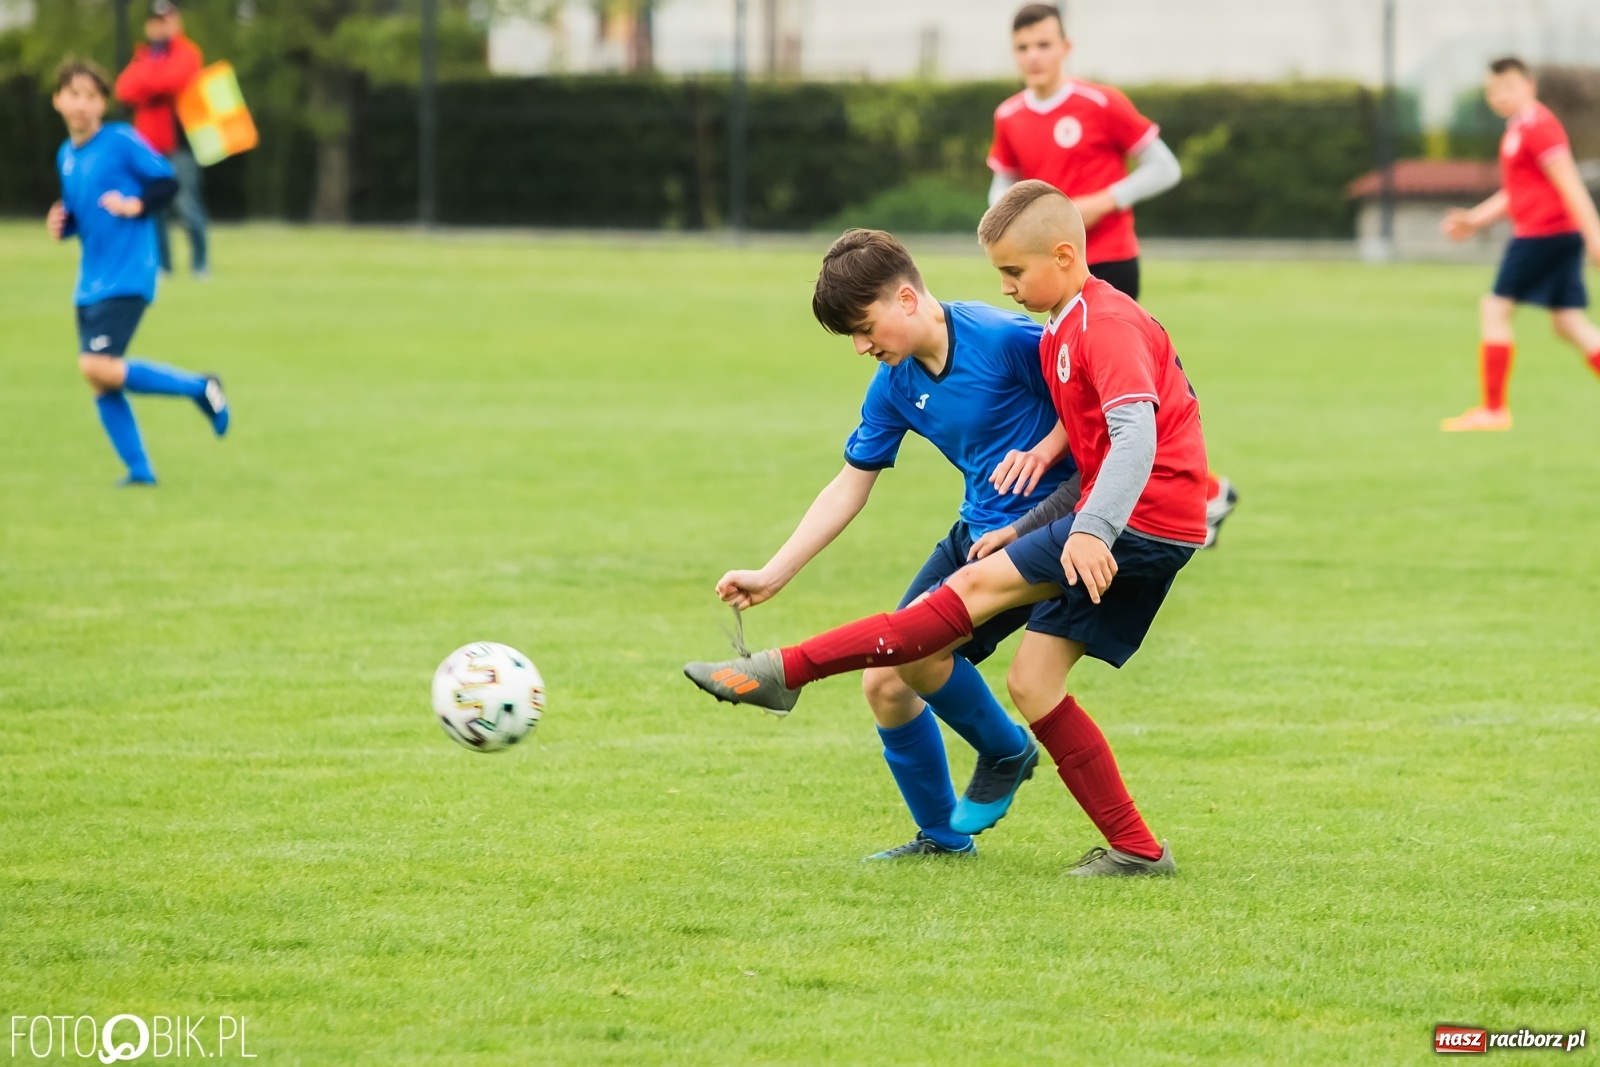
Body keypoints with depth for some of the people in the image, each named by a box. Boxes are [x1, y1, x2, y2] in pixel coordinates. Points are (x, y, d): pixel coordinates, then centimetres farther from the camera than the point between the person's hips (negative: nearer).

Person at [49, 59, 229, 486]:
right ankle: (139, 469, 10)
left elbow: (167, 181, -7)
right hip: (90, 283, 7)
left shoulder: (121, 140, -9)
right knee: (99, 381, 2)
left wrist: (136, 205, -22)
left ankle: (199, 387, -3)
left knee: (97, 367, -18)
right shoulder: (66, 156, 13)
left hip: (126, 279, -7)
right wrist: (61, 224, 3)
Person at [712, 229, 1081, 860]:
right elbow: (848, 490, 9)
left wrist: (1043, 451, -24)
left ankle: (1005, 752, 3)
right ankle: (942, 835, 22)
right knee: (885, 683, 4)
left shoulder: (1001, 339, -19)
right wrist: (772, 577, 4)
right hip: (978, 533, 8)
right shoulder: (893, 387, 3)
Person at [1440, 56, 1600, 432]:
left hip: (1541, 232, -10)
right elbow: (1515, 194, 29)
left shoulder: (1537, 125, -12)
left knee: (1495, 309, -3)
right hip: (1562, 234, 10)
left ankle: (1493, 410, 1)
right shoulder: (1518, 129, 20)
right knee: (1568, 323, 8)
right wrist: (1474, 220, 20)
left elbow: (1568, 183, -18)